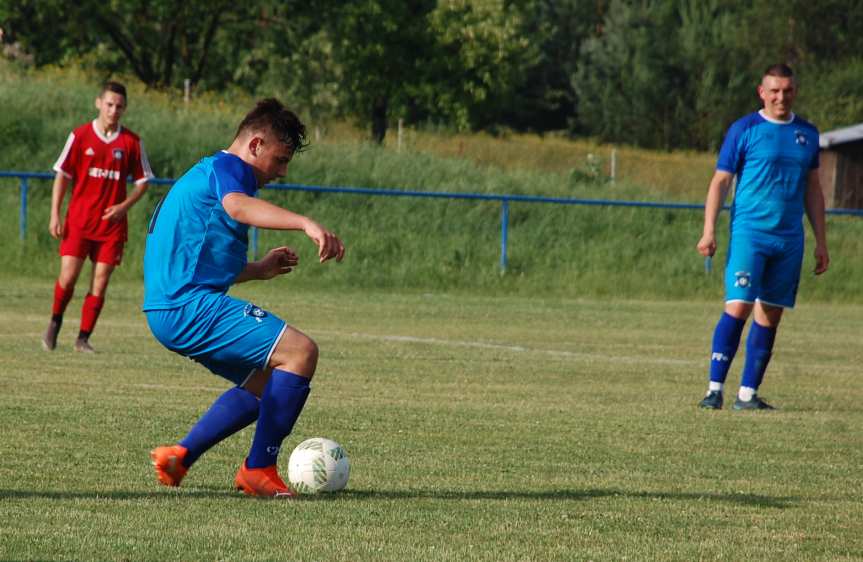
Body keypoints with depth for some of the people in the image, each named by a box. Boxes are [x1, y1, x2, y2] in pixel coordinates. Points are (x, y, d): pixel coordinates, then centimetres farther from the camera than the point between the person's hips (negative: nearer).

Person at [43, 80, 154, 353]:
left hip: (112, 223, 1)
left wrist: (123, 207, -5)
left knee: (100, 283, -3)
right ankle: (55, 323, 18)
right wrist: (55, 215, -4)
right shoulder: (80, 136, 0)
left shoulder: (131, 142, 3)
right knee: (68, 276, -8)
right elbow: (62, 175, 3)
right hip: (79, 221, -1)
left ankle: (83, 338, 7)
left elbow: (143, 180, 10)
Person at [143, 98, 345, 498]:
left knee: (267, 382, 22)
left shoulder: (204, 173, 26)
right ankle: (259, 470, -12)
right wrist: (306, 223, -45)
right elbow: (238, 206, -32)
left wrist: (258, 269, 26)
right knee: (301, 351, -17)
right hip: (191, 306, -11)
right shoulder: (228, 167, -6)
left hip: (169, 310, 11)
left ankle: (178, 457, 16)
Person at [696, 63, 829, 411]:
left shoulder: (807, 134, 13)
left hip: (789, 239, 5)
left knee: (771, 315, 4)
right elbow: (720, 181, 0)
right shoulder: (744, 130, -1)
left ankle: (748, 394, 8)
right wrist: (709, 231, -9)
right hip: (749, 233, -5)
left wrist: (821, 241, 15)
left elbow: (812, 189, 19)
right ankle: (715, 389, -11)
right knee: (738, 308, -14)